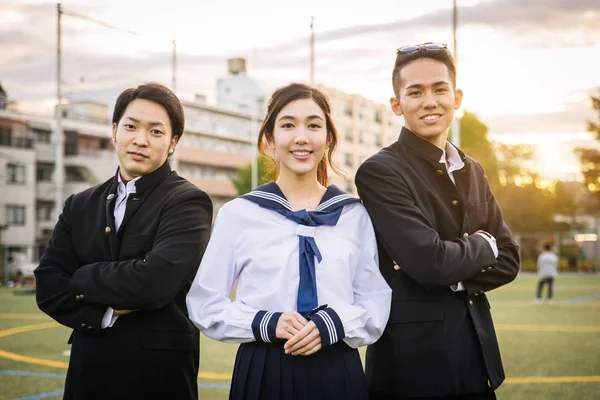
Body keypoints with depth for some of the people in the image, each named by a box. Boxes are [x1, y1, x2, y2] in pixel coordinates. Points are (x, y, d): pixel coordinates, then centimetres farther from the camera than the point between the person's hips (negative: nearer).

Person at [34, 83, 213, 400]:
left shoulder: (188, 202, -8)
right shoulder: (80, 206, 9)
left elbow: (155, 281, -21)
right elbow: (48, 287, -1)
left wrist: (82, 280, -8)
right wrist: (104, 313, -15)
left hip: (159, 372, -4)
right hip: (89, 367, 4)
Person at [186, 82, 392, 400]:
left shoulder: (354, 214, 5)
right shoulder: (238, 214, 0)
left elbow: (376, 301, 4)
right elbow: (204, 303, 0)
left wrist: (334, 324, -15)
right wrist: (264, 324, -15)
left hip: (339, 373, 1)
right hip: (263, 373, -1)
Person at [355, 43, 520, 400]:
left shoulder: (473, 172, 11)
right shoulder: (379, 172, -12)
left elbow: (508, 260, 7)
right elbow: (429, 261, -22)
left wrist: (452, 275, -11)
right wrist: (482, 246, -4)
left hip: (477, 356, 6)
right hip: (413, 359, -6)